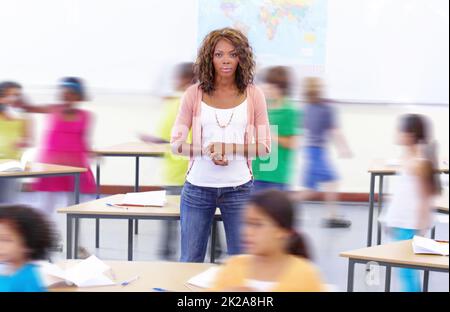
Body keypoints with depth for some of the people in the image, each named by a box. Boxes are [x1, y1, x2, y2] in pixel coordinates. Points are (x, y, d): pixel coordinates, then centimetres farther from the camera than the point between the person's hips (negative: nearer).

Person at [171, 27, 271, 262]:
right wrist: (207, 151, -18)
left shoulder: (253, 95, 2)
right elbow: (176, 143, 0)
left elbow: (264, 146, 1)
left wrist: (229, 148, -16)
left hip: (239, 188, 0)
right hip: (198, 187, 0)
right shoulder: (194, 94, 1)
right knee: (190, 262, 9)